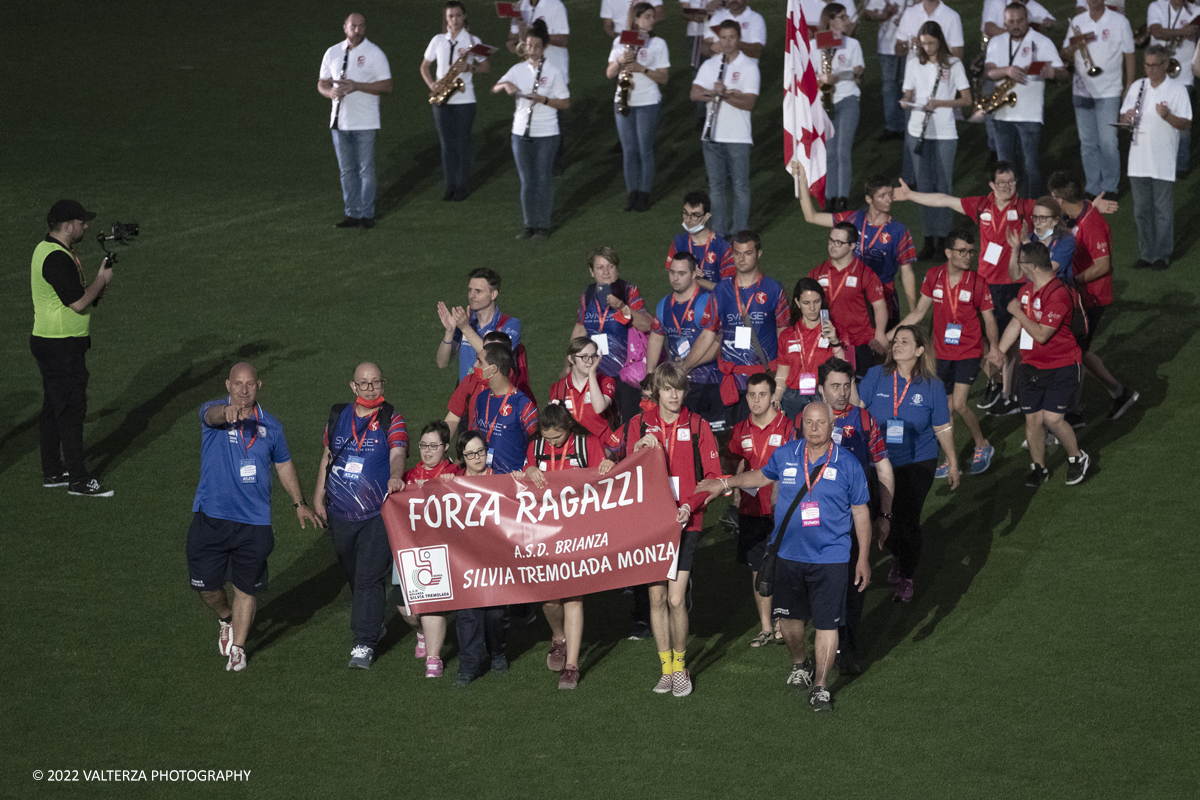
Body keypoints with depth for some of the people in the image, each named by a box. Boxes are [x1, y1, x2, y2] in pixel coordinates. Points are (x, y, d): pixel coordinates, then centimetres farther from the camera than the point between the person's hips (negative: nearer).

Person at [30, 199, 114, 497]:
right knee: (71, 409, -5)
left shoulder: (45, 249, 11)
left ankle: (53, 472, 25)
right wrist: (101, 279, -9)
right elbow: (79, 303, -24)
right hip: (62, 347, -11)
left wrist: (94, 292, 6)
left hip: (47, 341, 11)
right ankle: (78, 480, -1)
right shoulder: (57, 259, -23)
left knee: (54, 407, 16)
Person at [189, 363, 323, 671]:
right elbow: (212, 414, -33)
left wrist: (299, 504, 21)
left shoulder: (270, 426, 6)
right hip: (211, 516, -2)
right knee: (206, 585, 3)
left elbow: (284, 464, 21)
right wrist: (227, 412, -57)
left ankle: (237, 648, 22)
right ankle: (227, 619, 35)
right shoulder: (214, 412, -6)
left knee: (246, 588, 6)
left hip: (254, 521, 2)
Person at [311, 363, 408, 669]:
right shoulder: (338, 416, 8)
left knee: (370, 578, -9)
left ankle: (364, 644, -6)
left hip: (377, 515, -5)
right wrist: (318, 498, 16)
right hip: (340, 514, 5)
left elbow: (397, 453, -21)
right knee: (352, 575, 17)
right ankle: (373, 624, 38)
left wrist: (395, 476, -43)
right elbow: (327, 457, 18)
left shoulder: (392, 421, -4)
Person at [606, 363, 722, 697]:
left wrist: (690, 506, -13)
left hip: (685, 523, -2)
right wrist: (639, 450, -13)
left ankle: (680, 667, 9)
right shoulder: (638, 425, 4)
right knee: (657, 597, 4)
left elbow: (713, 476, 0)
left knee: (676, 599, -8)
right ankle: (666, 669, 16)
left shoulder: (697, 427, 0)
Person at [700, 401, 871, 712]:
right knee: (789, 618, 12)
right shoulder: (785, 456, 1)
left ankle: (820, 687, 12)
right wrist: (725, 484, 23)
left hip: (830, 557, -3)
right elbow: (761, 476, 24)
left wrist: (863, 558, 3)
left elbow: (861, 513, 2)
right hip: (789, 555, 3)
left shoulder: (847, 464, -5)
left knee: (826, 624, -1)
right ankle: (800, 664, 41)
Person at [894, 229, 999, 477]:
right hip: (941, 352, 4)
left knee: (958, 403, -14)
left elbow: (989, 319, -1)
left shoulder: (977, 282, -9)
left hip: (969, 352, -4)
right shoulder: (934, 276, -1)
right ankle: (950, 459, 21)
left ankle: (982, 446, 10)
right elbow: (918, 312, 8)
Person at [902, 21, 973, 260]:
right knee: (924, 185, 4)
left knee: (943, 185, 0)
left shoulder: (953, 65, -2)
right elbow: (909, 95, 12)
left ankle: (941, 239, 5)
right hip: (919, 131, 3)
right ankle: (928, 239, 8)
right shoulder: (914, 65, 7)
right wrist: (907, 102, -12)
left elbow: (967, 100, -2)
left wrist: (941, 103, -17)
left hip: (945, 133, -3)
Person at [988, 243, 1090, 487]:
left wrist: (1018, 311, -17)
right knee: (1032, 419, 6)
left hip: (1061, 367, -7)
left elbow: (1041, 334, -25)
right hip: (1032, 366, 7)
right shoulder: (1026, 290, 7)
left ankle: (1077, 458, 12)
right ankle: (1038, 468, 21)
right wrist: (1000, 350, -1)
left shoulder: (1058, 294, -22)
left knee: (1052, 418, -12)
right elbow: (1016, 324, 13)